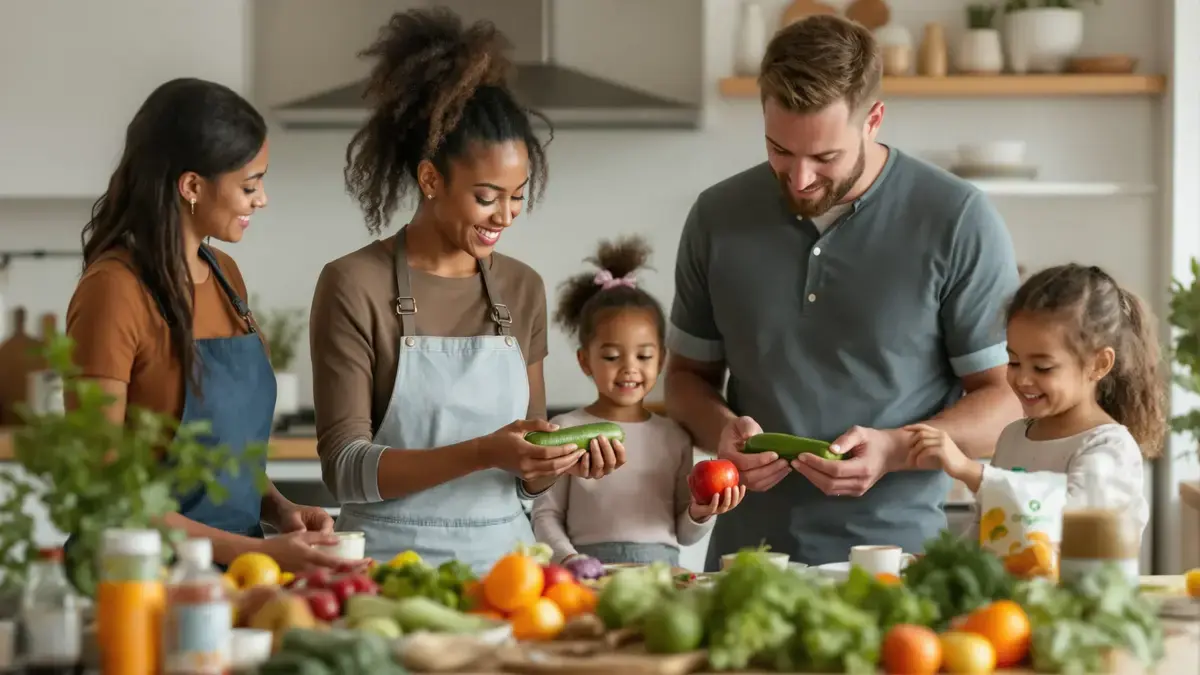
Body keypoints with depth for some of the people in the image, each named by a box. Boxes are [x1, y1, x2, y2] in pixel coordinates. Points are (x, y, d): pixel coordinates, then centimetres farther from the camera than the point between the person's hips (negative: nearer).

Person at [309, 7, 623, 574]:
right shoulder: (355, 285, -4)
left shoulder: (522, 290, 11)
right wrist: (480, 453, -19)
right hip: (393, 558, -4)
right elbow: (345, 467, -9)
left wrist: (562, 461, -4)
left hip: (502, 555, 4)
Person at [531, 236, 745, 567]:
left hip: (663, 572, 3)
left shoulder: (674, 437, 13)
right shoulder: (566, 430, 4)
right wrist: (569, 558, -11)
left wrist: (700, 514, -1)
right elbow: (546, 515, 4)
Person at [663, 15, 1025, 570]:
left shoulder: (957, 222, -2)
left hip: (897, 552, -3)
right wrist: (721, 431, -2)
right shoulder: (718, 218, 8)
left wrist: (893, 450, -14)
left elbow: (1007, 398, 1)